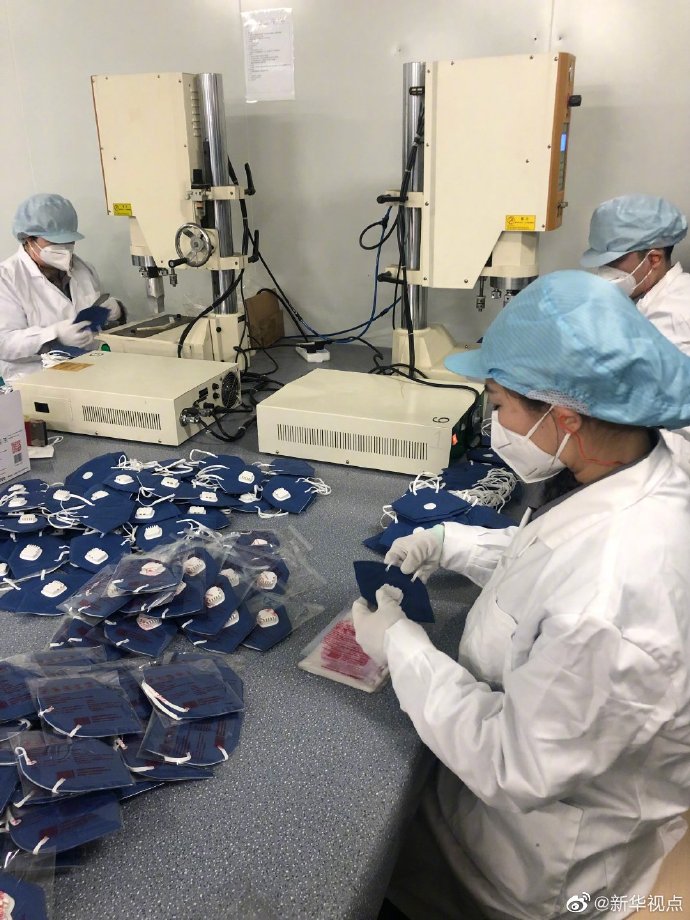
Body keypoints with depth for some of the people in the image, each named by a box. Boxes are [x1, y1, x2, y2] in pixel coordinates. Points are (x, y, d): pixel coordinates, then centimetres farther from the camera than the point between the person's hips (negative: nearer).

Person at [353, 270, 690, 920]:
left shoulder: (610, 607, -43)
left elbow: (516, 770, -29)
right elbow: (555, 560, 7)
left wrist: (402, 648, -21)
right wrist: (451, 543, -2)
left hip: (547, 859, -7)